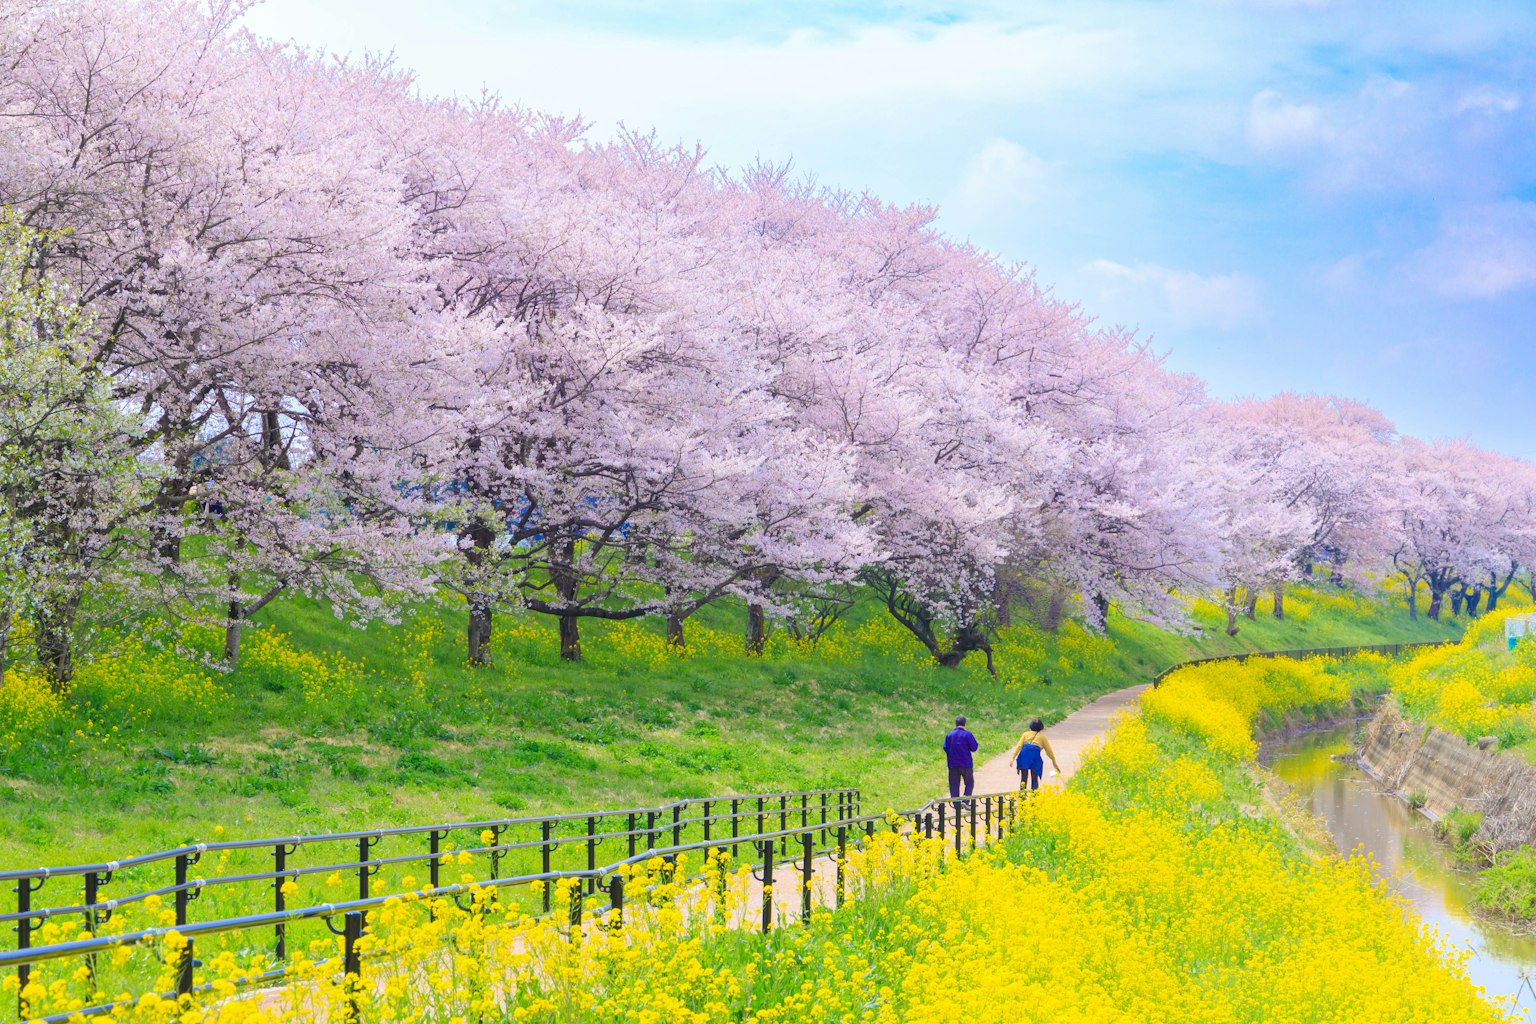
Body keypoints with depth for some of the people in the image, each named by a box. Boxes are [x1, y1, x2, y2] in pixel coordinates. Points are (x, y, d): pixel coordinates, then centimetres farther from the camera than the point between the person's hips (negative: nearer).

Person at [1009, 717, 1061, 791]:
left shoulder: (1026, 734, 23)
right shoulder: (1042, 736, 21)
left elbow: (1019, 746, 11)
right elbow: (1049, 750, 25)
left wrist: (1013, 757, 4)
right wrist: (1054, 762, 35)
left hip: (1024, 753, 1)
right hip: (1035, 754, -1)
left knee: (1024, 777, 6)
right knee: (1034, 777, 8)